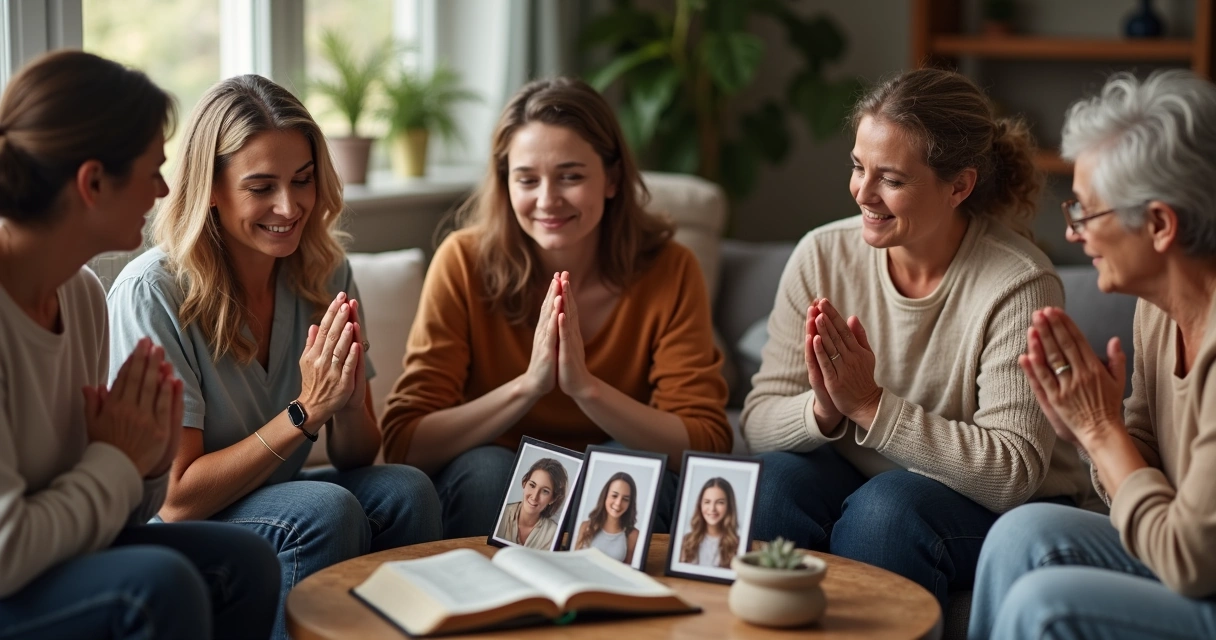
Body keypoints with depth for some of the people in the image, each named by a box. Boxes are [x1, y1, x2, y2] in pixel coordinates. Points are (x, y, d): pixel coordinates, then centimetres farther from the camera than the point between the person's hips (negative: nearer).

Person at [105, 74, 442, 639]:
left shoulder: (325, 273, -2)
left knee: (404, 492, -22)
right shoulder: (150, 294, -19)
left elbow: (355, 459, 1)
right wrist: (305, 412, -25)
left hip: (269, 506, 5)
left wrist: (348, 405, -22)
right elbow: (176, 499, -19)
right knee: (325, 510, -29)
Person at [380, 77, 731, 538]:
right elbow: (403, 444, -17)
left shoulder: (669, 271, -10)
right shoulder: (465, 262, -12)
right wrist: (528, 385, -30)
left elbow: (708, 445, -17)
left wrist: (585, 387, -30)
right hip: (486, 498, 0)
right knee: (486, 468, -31)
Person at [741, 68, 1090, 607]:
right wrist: (822, 411, -28)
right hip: (854, 480, 4)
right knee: (774, 481, -26)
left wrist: (870, 405, -28)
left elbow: (1013, 473, -24)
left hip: (997, 508, -3)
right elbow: (758, 419, -6)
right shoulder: (822, 255, -6)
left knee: (886, 506, -32)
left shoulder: (1019, 285, -19)